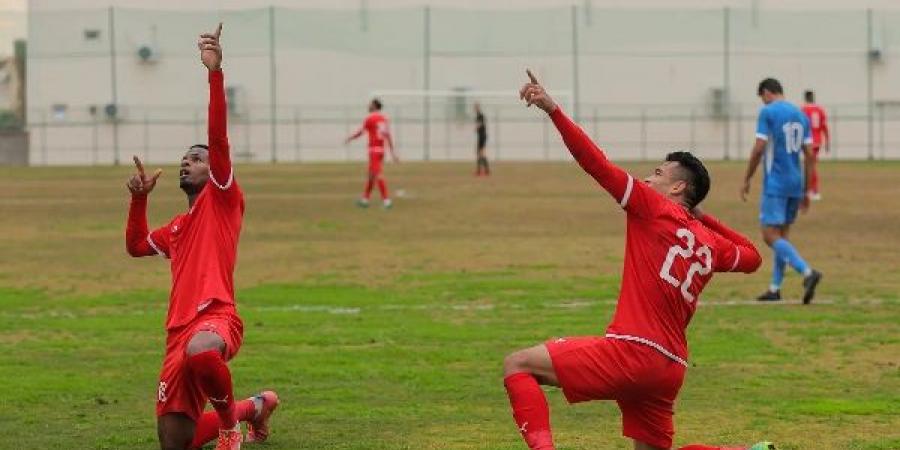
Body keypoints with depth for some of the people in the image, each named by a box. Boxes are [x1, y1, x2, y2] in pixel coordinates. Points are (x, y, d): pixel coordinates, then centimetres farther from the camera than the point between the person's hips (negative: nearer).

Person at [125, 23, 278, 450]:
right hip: (179, 332, 8)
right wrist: (139, 198, 25)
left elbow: (218, 138, -6)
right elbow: (136, 246, 39)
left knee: (200, 351, -46)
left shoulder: (223, 198, 7)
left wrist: (215, 72, -17)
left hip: (216, 318, -8)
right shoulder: (177, 227, 28)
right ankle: (255, 406, 34)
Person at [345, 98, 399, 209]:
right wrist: (392, 152, 13)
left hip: (374, 150, -8)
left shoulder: (369, 118, -9)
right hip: (381, 149, 8)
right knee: (371, 175, 17)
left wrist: (349, 139, 14)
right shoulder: (384, 118, 11)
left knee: (378, 174, -10)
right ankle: (365, 199, 26)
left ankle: (386, 200, -18)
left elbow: (359, 132, -3)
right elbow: (388, 135, 11)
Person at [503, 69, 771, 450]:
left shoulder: (655, 208, 0)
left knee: (517, 364, -4)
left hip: (633, 351, -8)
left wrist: (552, 109, -14)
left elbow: (597, 164, -10)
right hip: (670, 371, 8)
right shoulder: (711, 243, 18)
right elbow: (751, 257, 40)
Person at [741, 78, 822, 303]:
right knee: (782, 234, 15)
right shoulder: (801, 115, 12)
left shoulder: (768, 112, -7)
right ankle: (775, 288, 15)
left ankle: (808, 272, -26)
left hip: (775, 184, -7)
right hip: (796, 184, 7)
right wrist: (806, 191, 16)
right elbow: (809, 155, 11)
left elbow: (759, 149, -13)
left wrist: (746, 180, -3)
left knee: (771, 235, -8)